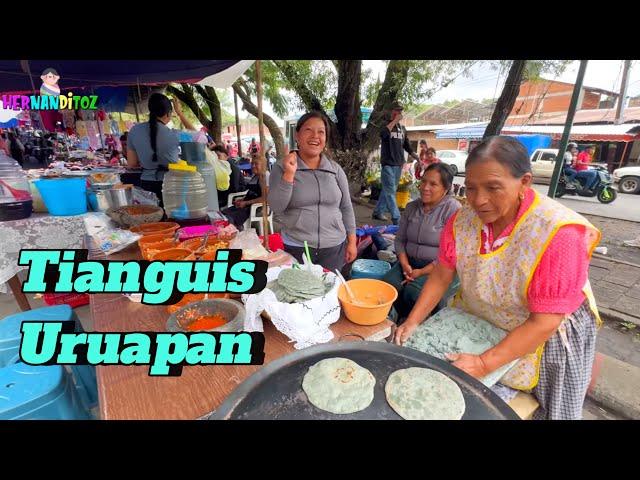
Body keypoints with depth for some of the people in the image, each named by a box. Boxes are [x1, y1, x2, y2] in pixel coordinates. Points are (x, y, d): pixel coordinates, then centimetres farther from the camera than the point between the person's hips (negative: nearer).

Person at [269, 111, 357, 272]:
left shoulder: (336, 169, 3)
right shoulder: (281, 168, -3)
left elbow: (346, 208, 8)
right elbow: (276, 208, -12)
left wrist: (352, 242, 6)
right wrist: (289, 174, -21)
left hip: (334, 247, 2)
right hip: (296, 248, -2)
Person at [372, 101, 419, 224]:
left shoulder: (403, 128, 17)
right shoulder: (386, 125, -2)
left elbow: (407, 146, 21)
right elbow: (383, 133, -27)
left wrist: (417, 158, 14)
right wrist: (395, 121, -20)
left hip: (399, 164, 7)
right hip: (388, 164, -7)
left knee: (388, 190, 12)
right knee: (390, 192, -9)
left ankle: (378, 212, 23)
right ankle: (397, 219, -10)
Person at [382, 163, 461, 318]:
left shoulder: (453, 209, -9)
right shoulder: (411, 207, 9)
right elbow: (400, 240, 10)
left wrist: (422, 272, -17)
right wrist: (405, 265, -6)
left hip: (438, 268, -5)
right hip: (410, 263, 5)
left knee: (412, 292, -29)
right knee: (387, 285, -21)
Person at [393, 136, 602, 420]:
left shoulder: (559, 233, -30)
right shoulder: (463, 220, -17)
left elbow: (544, 322, -27)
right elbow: (441, 277, -9)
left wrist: (484, 364, -30)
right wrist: (412, 323, -16)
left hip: (547, 335, -3)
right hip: (477, 322, 4)